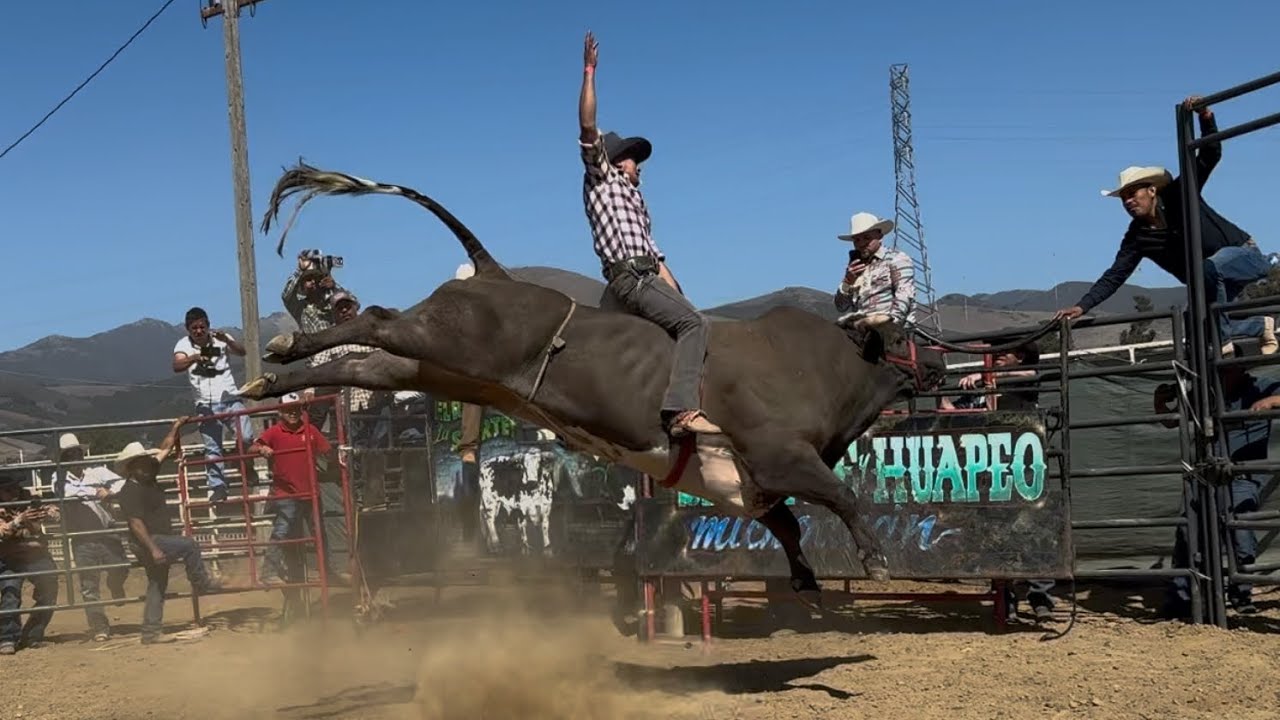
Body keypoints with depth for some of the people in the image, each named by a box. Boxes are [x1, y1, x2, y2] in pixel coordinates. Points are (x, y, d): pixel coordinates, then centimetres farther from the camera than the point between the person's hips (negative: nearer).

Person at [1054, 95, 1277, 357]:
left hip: (1245, 254, -6)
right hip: (1214, 284, 6)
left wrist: (1206, 118, -37)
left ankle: (1223, 341, -26)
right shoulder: (1137, 237, -4)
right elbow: (1115, 275, -8)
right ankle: (1262, 325, 12)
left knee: (1208, 268, -38)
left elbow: (1210, 156, -20)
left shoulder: (1180, 195, -14)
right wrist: (1082, 306, -18)